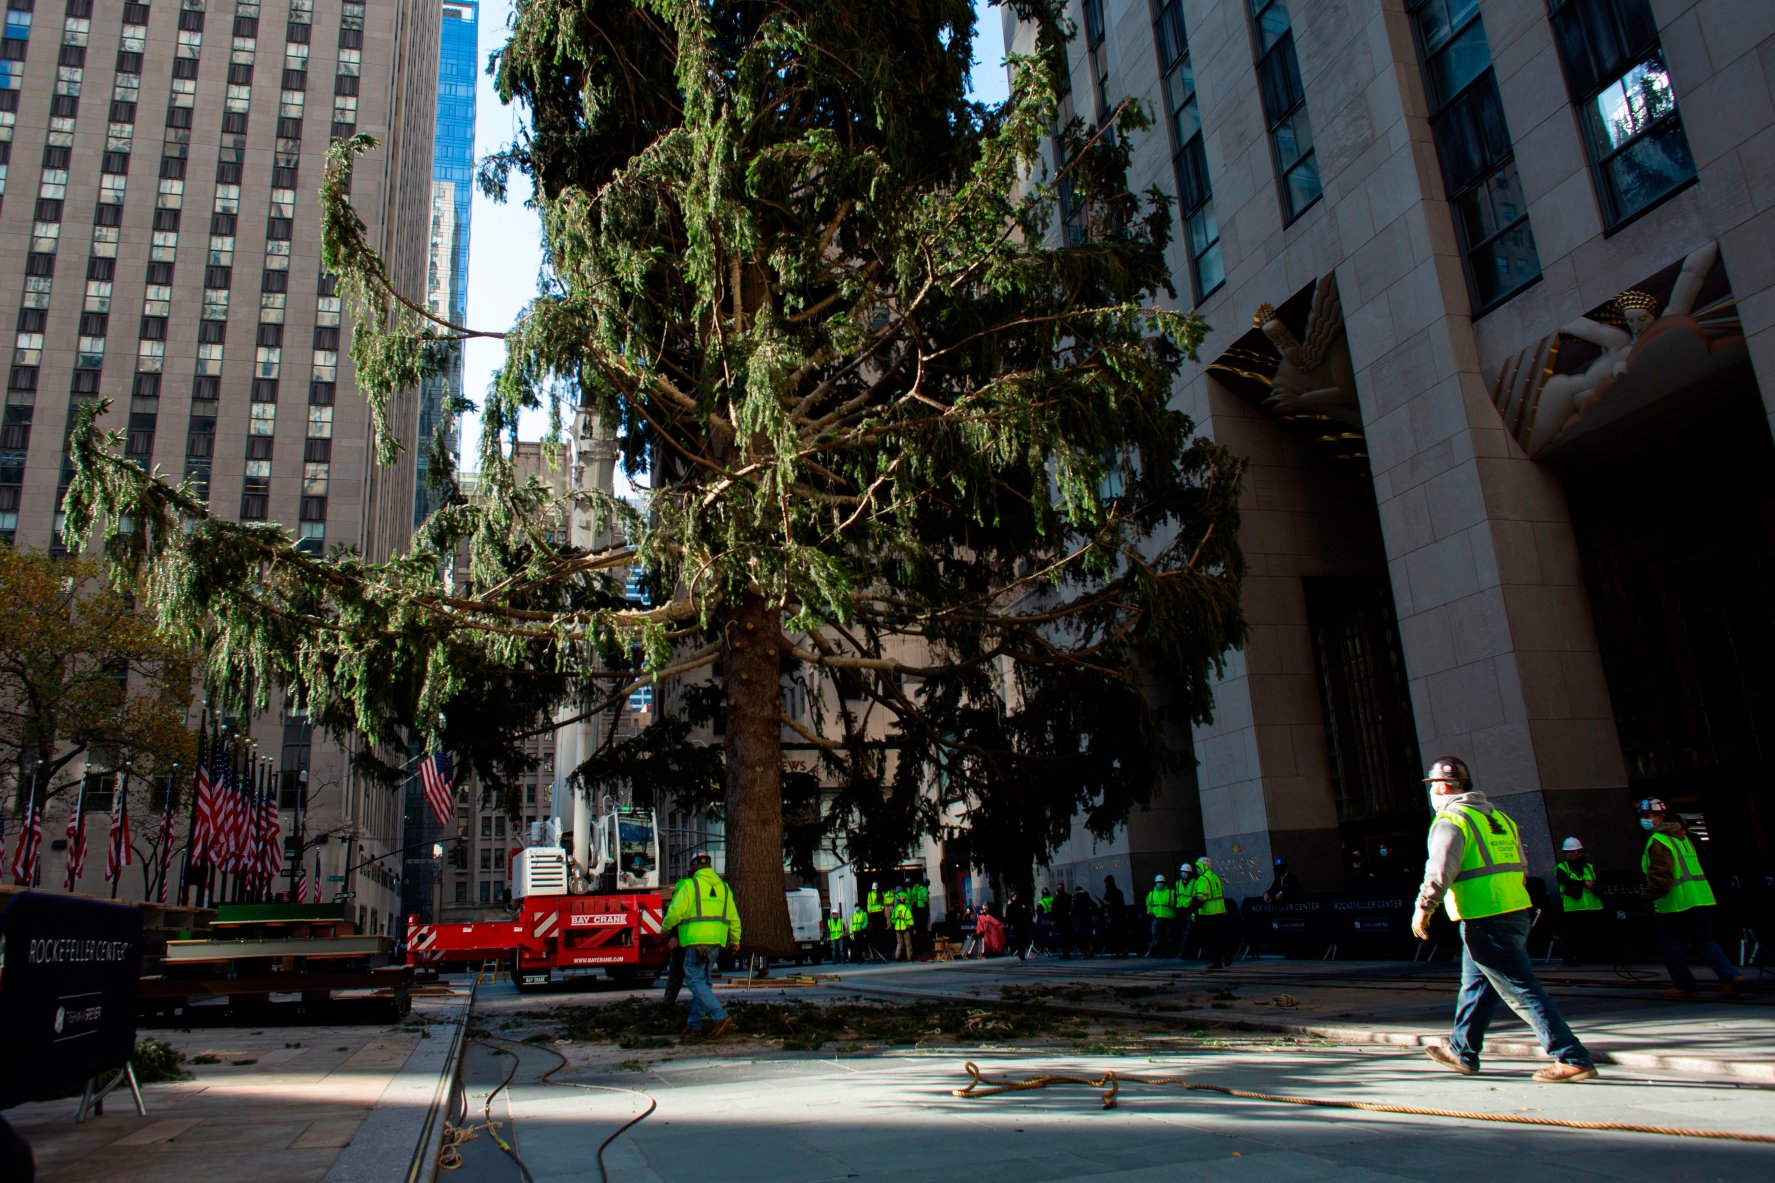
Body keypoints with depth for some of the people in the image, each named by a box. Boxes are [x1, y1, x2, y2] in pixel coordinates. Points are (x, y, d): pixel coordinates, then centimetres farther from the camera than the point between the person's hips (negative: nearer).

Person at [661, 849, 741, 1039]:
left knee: (695, 980, -5)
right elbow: (733, 917, 17)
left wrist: (666, 929, 12)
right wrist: (735, 940, 29)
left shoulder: (689, 885, -3)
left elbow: (675, 912, -8)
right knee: (703, 980, 15)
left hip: (696, 941, -7)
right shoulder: (723, 887, 15)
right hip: (717, 941, 7)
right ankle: (695, 1024, 16)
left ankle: (720, 1016, -18)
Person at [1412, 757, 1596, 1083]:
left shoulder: (1450, 820, -10)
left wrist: (1423, 909, -7)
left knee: (1521, 991, -5)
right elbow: (1521, 867, 19)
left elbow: (1440, 871, -17)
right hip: (1516, 913, 9)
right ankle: (1462, 1053, 28)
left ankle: (1572, 1059, -5)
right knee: (1476, 988, 18)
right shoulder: (1499, 817, 17)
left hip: (1485, 922, -9)